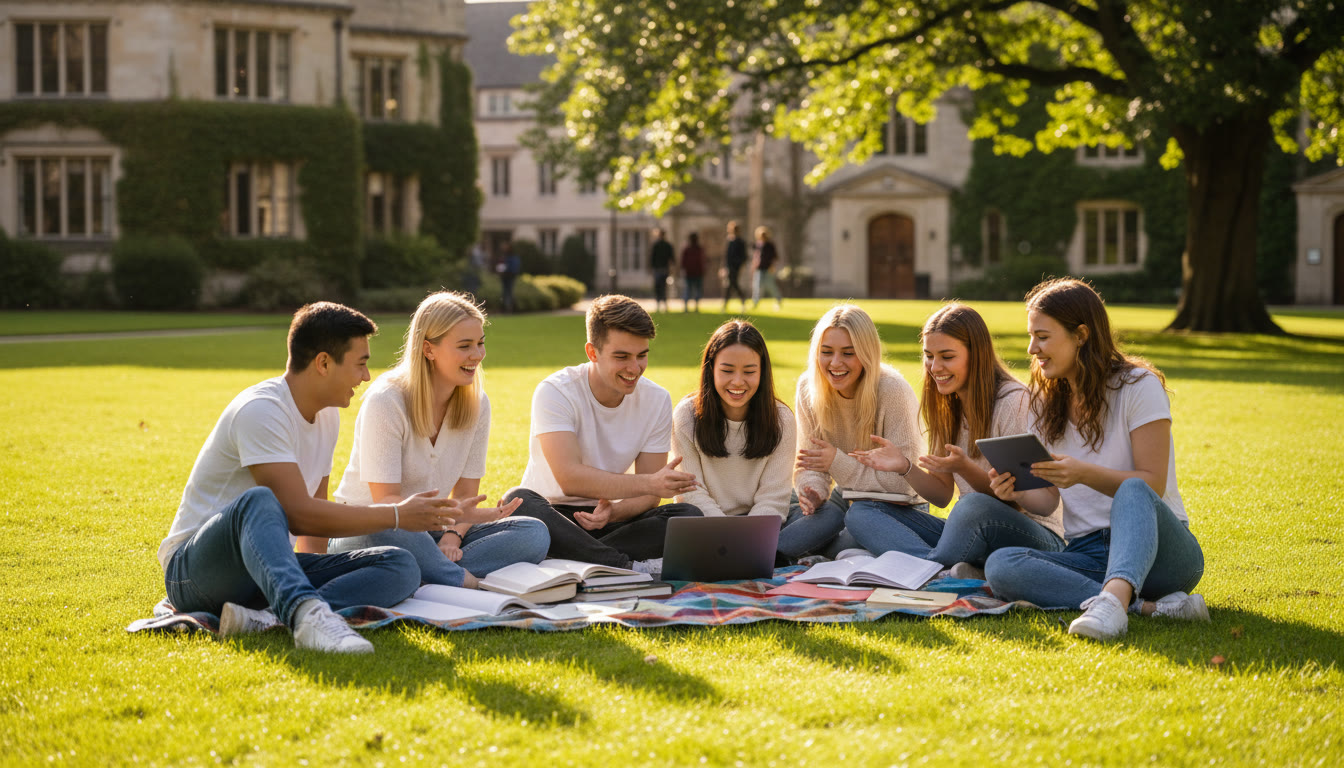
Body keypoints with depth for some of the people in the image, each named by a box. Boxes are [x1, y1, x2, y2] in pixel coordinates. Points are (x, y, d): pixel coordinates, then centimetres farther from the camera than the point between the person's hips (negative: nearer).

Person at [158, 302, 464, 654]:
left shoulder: (328, 416, 12)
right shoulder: (260, 410, -17)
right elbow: (299, 514, -24)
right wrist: (397, 516, -17)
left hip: (272, 569, 8)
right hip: (195, 568, -8)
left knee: (401, 566, -14)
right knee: (259, 501, -39)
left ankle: (268, 618, -36)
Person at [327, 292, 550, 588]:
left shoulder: (477, 404, 0)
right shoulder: (385, 402, -18)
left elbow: (466, 494, 2)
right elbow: (386, 502, -21)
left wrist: (452, 536, -21)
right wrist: (454, 511, -38)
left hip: (430, 533, 6)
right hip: (363, 531, -6)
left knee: (534, 533, -19)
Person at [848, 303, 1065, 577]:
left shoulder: (1014, 401, -12)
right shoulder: (947, 406, 11)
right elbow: (943, 495, 13)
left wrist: (966, 469, -28)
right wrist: (906, 467, -6)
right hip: (970, 533, 8)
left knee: (974, 506, -42)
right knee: (861, 514, -9)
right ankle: (952, 573, -33)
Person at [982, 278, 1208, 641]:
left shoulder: (1138, 386, -4)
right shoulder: (1046, 402, 14)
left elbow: (1151, 484, -10)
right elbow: (1049, 498, 11)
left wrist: (1085, 474, -26)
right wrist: (1018, 493, -12)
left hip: (1158, 547, -5)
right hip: (1085, 554, 5)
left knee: (1133, 492, -38)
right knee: (999, 565, -25)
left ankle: (1113, 598, -64)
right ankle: (1148, 605, -34)